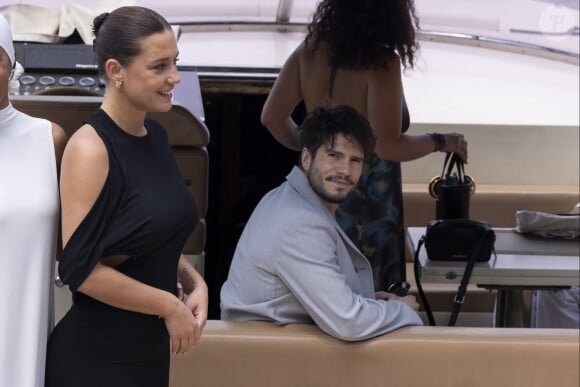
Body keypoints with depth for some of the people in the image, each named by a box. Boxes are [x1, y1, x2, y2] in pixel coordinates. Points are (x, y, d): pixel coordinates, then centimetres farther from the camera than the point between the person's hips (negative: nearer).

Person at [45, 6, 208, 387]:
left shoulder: (156, 136, 6)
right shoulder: (91, 148, -17)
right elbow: (81, 269, -21)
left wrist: (195, 283, -1)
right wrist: (170, 305, -13)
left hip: (150, 347, 7)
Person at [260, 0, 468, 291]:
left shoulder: (311, 50, 0)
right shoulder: (381, 63, -18)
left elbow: (273, 117, 2)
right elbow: (388, 147, -21)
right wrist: (442, 142, -5)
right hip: (366, 207, -6)